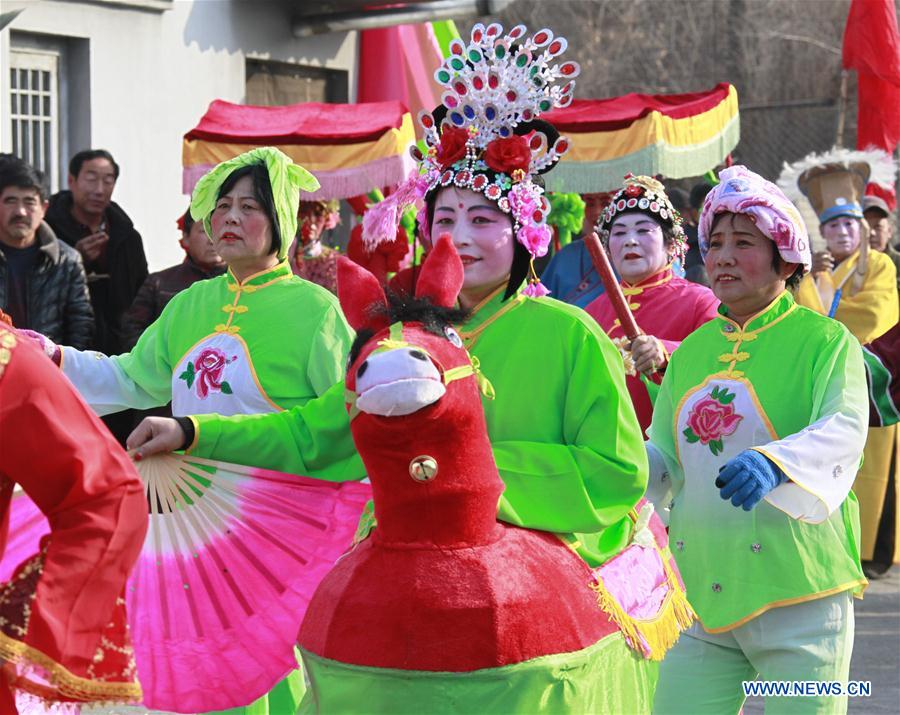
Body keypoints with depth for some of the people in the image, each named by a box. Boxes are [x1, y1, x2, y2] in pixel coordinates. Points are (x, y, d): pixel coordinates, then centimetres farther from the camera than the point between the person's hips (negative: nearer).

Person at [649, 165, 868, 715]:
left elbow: (844, 431, -20)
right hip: (698, 590, 5)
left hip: (797, 592, -4)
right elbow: (665, 459, 15)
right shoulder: (692, 350, 14)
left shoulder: (825, 340, -2)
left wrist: (774, 463, -38)